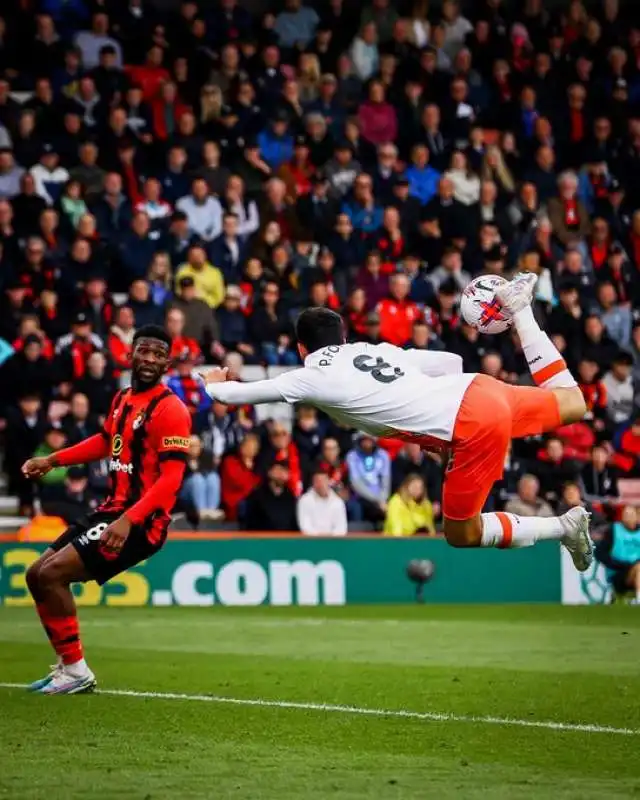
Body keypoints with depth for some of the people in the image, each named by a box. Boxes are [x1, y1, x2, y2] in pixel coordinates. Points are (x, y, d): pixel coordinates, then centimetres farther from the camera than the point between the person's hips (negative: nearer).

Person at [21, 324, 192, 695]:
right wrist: (52, 460, 26)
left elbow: (171, 479, -22)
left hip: (141, 521, -9)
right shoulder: (122, 399, 11)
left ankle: (76, 671, -8)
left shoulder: (170, 410, -15)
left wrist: (128, 520, -33)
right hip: (112, 510, 9)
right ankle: (68, 665, 20)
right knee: (37, 574, 11)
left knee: (51, 573, -18)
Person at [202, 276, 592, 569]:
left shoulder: (311, 378, 5)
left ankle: (563, 528, 3)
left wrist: (215, 383, 37)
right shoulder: (377, 348, 20)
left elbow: (231, 393, 15)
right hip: (480, 386, 6)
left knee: (462, 535, 9)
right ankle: (519, 308, 33)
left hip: (473, 426, -6)